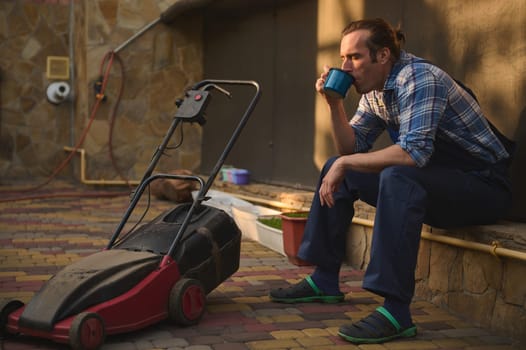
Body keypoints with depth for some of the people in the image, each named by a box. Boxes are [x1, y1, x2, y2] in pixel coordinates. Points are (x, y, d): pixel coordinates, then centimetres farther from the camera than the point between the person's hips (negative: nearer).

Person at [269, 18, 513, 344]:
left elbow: (413, 152, -34)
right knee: (335, 169, 6)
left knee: (398, 177, -37)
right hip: (434, 179, 9)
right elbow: (351, 148, 9)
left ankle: (396, 311, -33)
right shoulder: (375, 90, 5)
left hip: (484, 185, -9)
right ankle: (324, 281, 10)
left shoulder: (419, 78, -22)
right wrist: (335, 104, -6)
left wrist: (345, 165, -25)